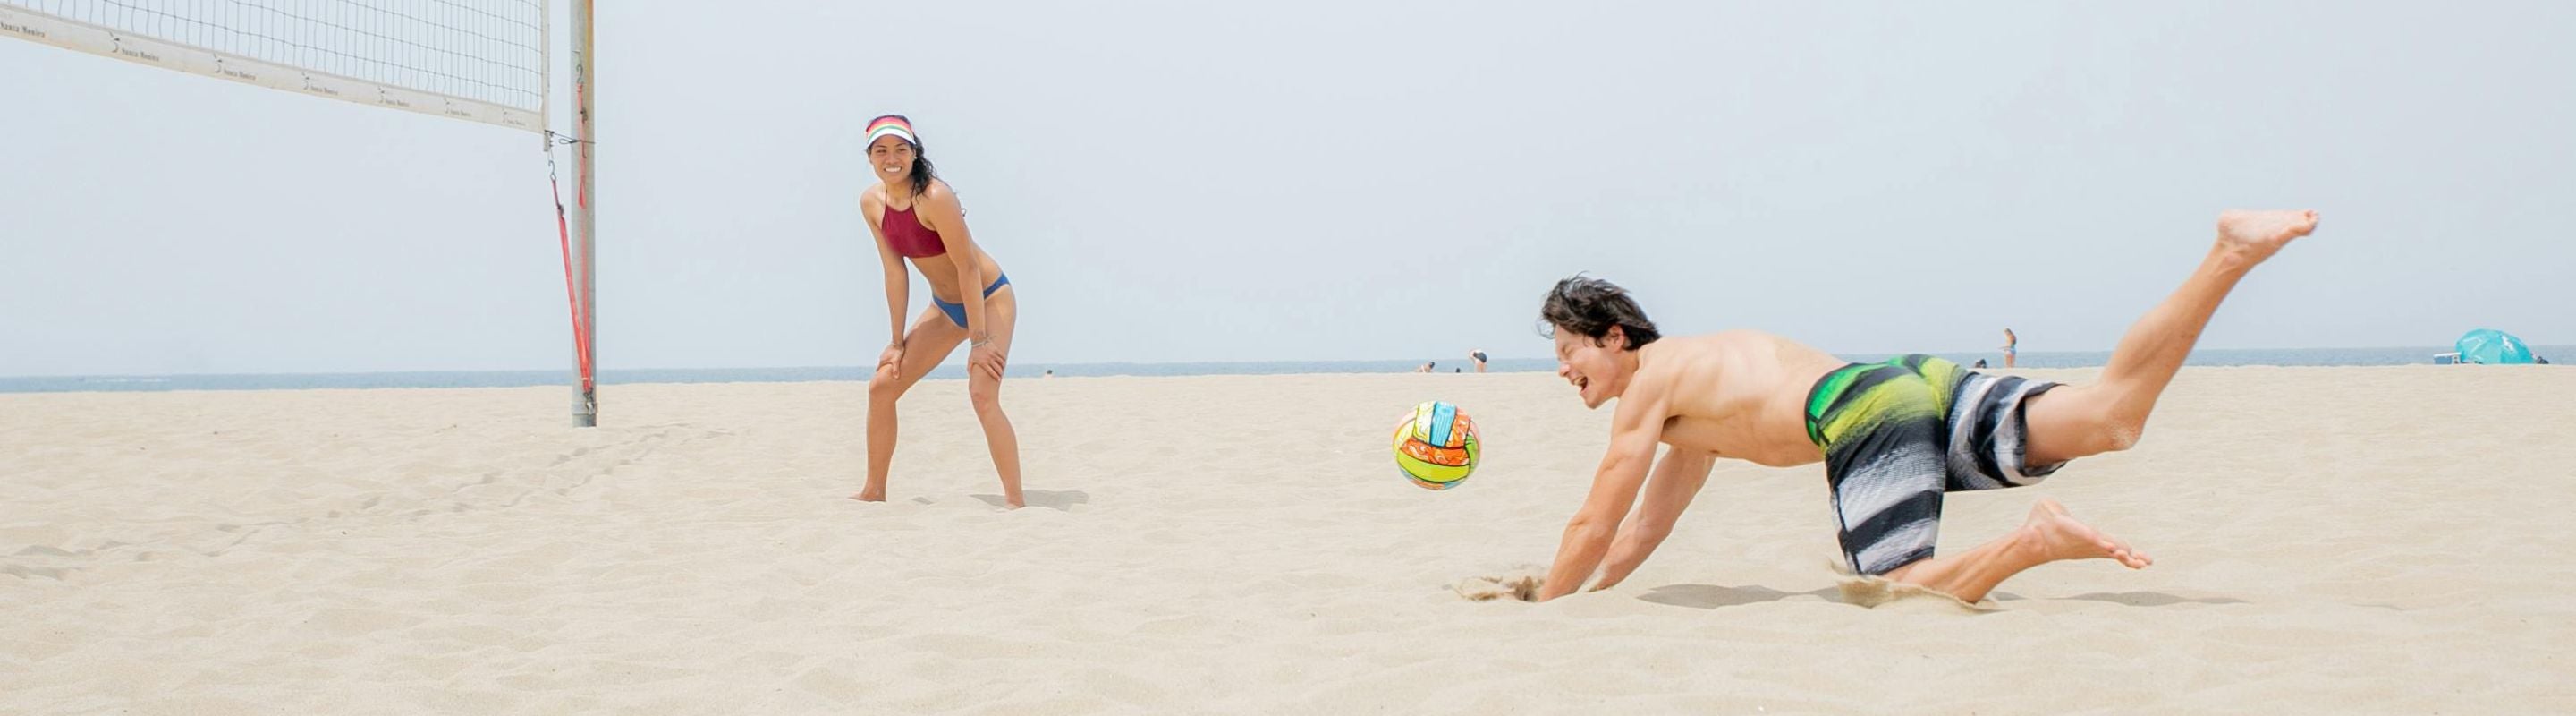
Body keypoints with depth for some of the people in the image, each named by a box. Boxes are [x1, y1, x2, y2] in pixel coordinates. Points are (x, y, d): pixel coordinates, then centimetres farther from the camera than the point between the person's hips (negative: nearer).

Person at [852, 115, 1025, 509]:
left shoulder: (934, 196, -27)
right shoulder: (871, 203, -7)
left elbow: (968, 267, -25)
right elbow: (895, 273, -2)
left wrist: (979, 339, -23)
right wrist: (898, 342, -1)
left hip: (990, 298, -7)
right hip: (945, 307, 7)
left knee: (982, 394, -23)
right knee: (882, 385, 5)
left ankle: (1015, 501, -18)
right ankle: (873, 492, 18)